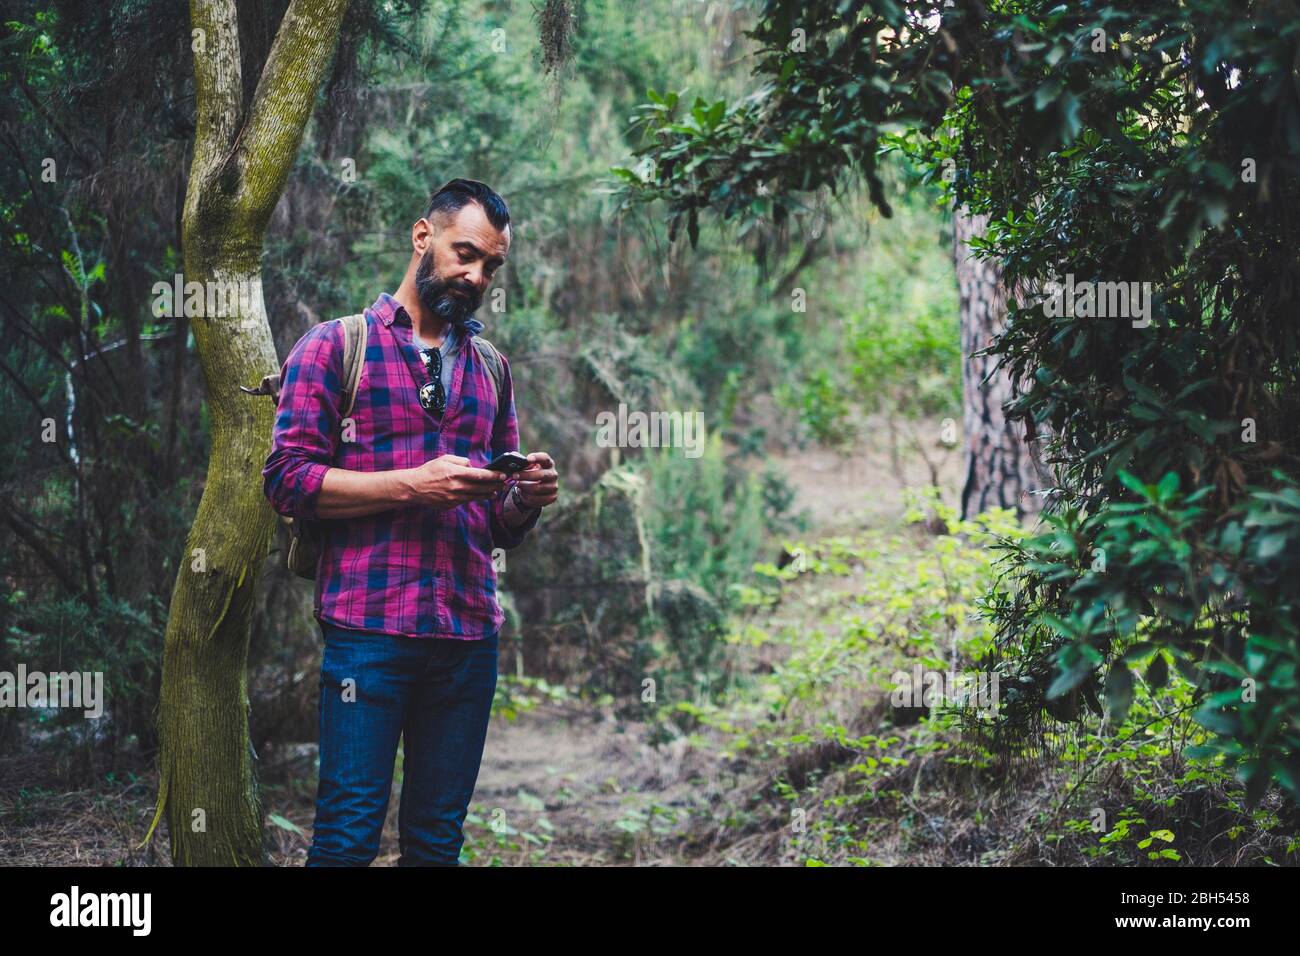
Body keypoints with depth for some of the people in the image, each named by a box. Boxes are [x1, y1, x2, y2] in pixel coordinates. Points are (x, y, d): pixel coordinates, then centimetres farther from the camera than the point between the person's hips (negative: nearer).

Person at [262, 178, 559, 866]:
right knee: (349, 835, -6)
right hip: (369, 628, -5)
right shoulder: (336, 346, 4)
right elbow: (286, 477, -6)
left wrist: (527, 499, -2)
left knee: (437, 837, 7)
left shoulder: (490, 369, 19)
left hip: (469, 636, 5)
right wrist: (411, 484, -15)